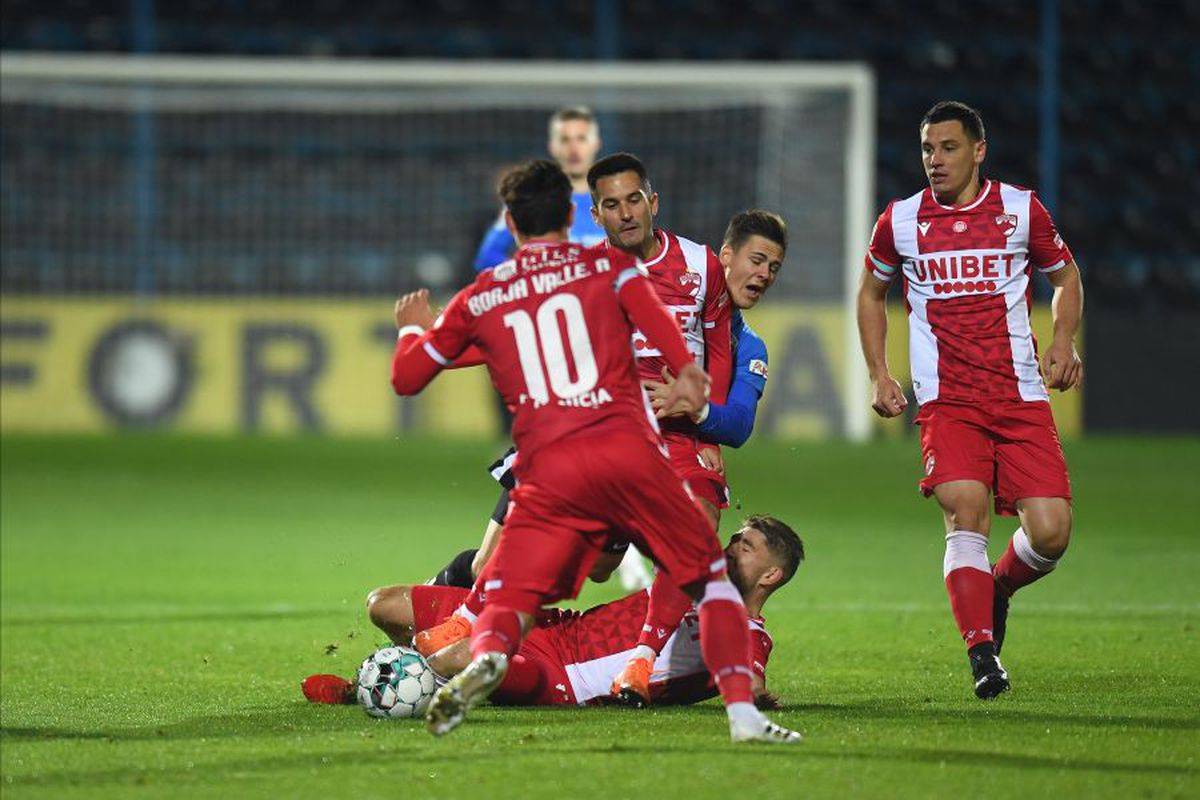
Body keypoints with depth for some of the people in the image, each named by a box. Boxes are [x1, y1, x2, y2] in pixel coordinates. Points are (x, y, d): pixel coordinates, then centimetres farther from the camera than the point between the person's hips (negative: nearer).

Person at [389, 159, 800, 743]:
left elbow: (406, 377, 26)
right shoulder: (607, 265, 16)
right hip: (628, 448, 0)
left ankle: (485, 659, -33)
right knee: (710, 577, 14)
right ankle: (742, 712, 0)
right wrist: (684, 371, -16)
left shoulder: (479, 299, 19)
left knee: (506, 602, 3)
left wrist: (412, 329, 46)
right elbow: (644, 304, -7)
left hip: (547, 470, 1)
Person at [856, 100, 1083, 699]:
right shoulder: (900, 221, 6)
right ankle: (983, 654, -20)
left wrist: (1063, 343, 1)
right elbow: (871, 293, 22)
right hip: (946, 400, -1)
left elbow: (1065, 277, 19)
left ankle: (999, 586, 23)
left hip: (1021, 397, 1)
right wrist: (879, 375, 11)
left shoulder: (1022, 210, 5)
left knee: (1050, 533, -10)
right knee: (965, 513, -22)